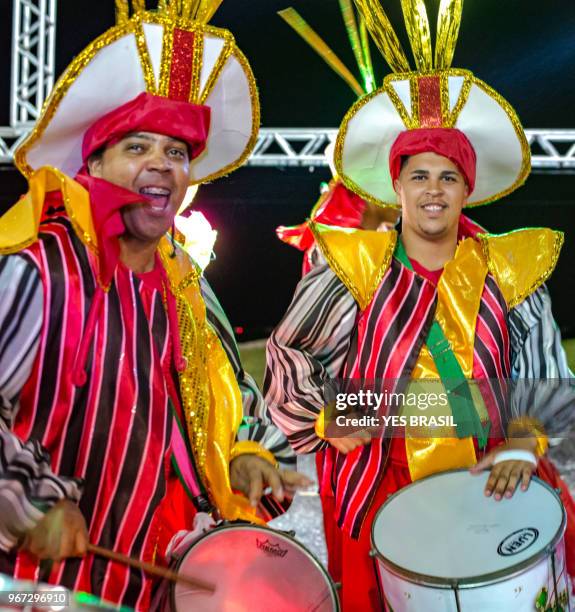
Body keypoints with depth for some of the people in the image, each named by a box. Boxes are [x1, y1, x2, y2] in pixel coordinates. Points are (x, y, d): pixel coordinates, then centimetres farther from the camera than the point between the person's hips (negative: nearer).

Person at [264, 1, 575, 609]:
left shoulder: (508, 270, 4)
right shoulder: (353, 270, 1)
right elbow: (288, 352, 11)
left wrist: (521, 445, -9)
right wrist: (326, 418, 0)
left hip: (491, 485, 1)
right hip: (381, 485, -1)